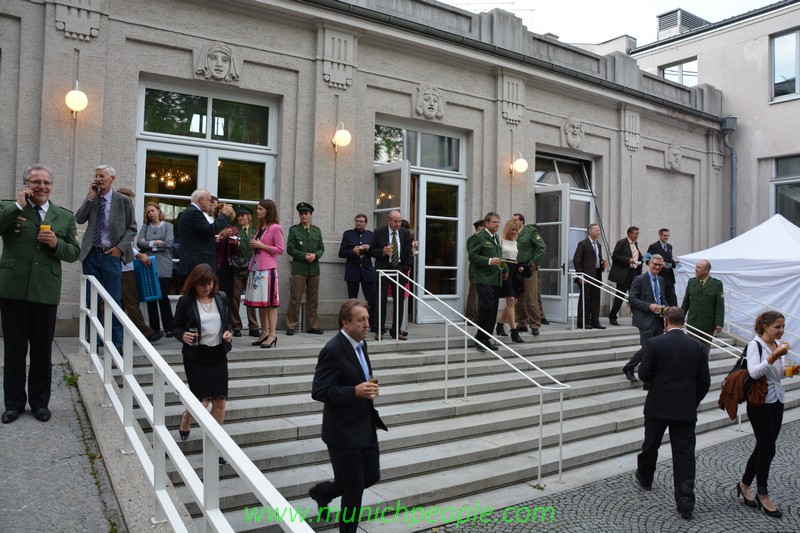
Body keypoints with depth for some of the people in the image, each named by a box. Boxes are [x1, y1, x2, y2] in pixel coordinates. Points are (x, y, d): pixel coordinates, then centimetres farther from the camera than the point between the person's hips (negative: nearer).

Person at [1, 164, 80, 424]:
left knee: (42, 350, 9)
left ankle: (40, 401, 22)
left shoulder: (65, 216, 9)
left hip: (45, 292, 1)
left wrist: (57, 244, -11)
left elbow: (74, 253, 8)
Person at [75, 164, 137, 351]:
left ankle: (117, 342, 6)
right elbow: (79, 219, -3)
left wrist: (120, 247, -10)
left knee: (114, 300, -3)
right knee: (91, 299, 9)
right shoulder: (91, 199, 9)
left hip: (111, 255, -3)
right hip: (91, 254, 4)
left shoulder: (123, 200, 0)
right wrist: (90, 197, -8)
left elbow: (132, 229, 1)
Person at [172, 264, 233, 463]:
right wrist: (183, 335, -20)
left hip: (218, 355, 4)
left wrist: (229, 332, -6)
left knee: (220, 401, 3)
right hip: (196, 356, -4)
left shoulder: (221, 298, 3)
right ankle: (185, 419, 33)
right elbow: (175, 327, 1)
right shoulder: (186, 302, -7)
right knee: (202, 401, -4)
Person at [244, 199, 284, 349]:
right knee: (260, 302, 8)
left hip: (268, 269, -8)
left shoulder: (276, 228, -6)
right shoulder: (260, 228, 19)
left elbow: (280, 250, -10)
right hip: (255, 267, 8)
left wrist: (261, 245, -12)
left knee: (269, 302, -7)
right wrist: (253, 245, 7)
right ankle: (264, 333, 15)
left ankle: (272, 335, -6)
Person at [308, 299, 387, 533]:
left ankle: (322, 491, 39)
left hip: (366, 427, 8)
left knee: (372, 476, 17)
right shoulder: (333, 350, -22)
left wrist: (368, 388, 9)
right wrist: (355, 391, -33)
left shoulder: (360, 343, 6)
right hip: (344, 432, -8)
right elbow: (318, 391, -25)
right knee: (354, 488, 4)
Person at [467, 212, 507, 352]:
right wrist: (489, 261, -21)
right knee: (486, 308, -12)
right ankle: (480, 339, -1)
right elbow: (472, 256, -12)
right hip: (485, 280, -8)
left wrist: (505, 269, 14)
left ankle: (486, 339, 16)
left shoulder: (497, 238, 21)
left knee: (493, 311, 8)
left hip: (497, 280, 8)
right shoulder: (480, 237, -5)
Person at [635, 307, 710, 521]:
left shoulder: (653, 344, -11)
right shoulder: (698, 347, -1)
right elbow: (705, 381, 1)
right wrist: (693, 403, 15)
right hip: (686, 409, 1)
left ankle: (645, 478, 42)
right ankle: (686, 505, 3)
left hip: (657, 406, -1)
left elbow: (644, 374, -11)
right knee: (684, 455, 4)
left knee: (651, 445, 19)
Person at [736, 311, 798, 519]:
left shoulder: (778, 345, 7)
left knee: (763, 446, 12)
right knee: (767, 449, -2)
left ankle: (744, 484, 26)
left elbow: (779, 372, 18)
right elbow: (754, 373, -25)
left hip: (777, 402, 7)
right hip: (760, 403, -7)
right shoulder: (755, 345, -14)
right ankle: (763, 494, 13)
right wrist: (773, 357, -32)